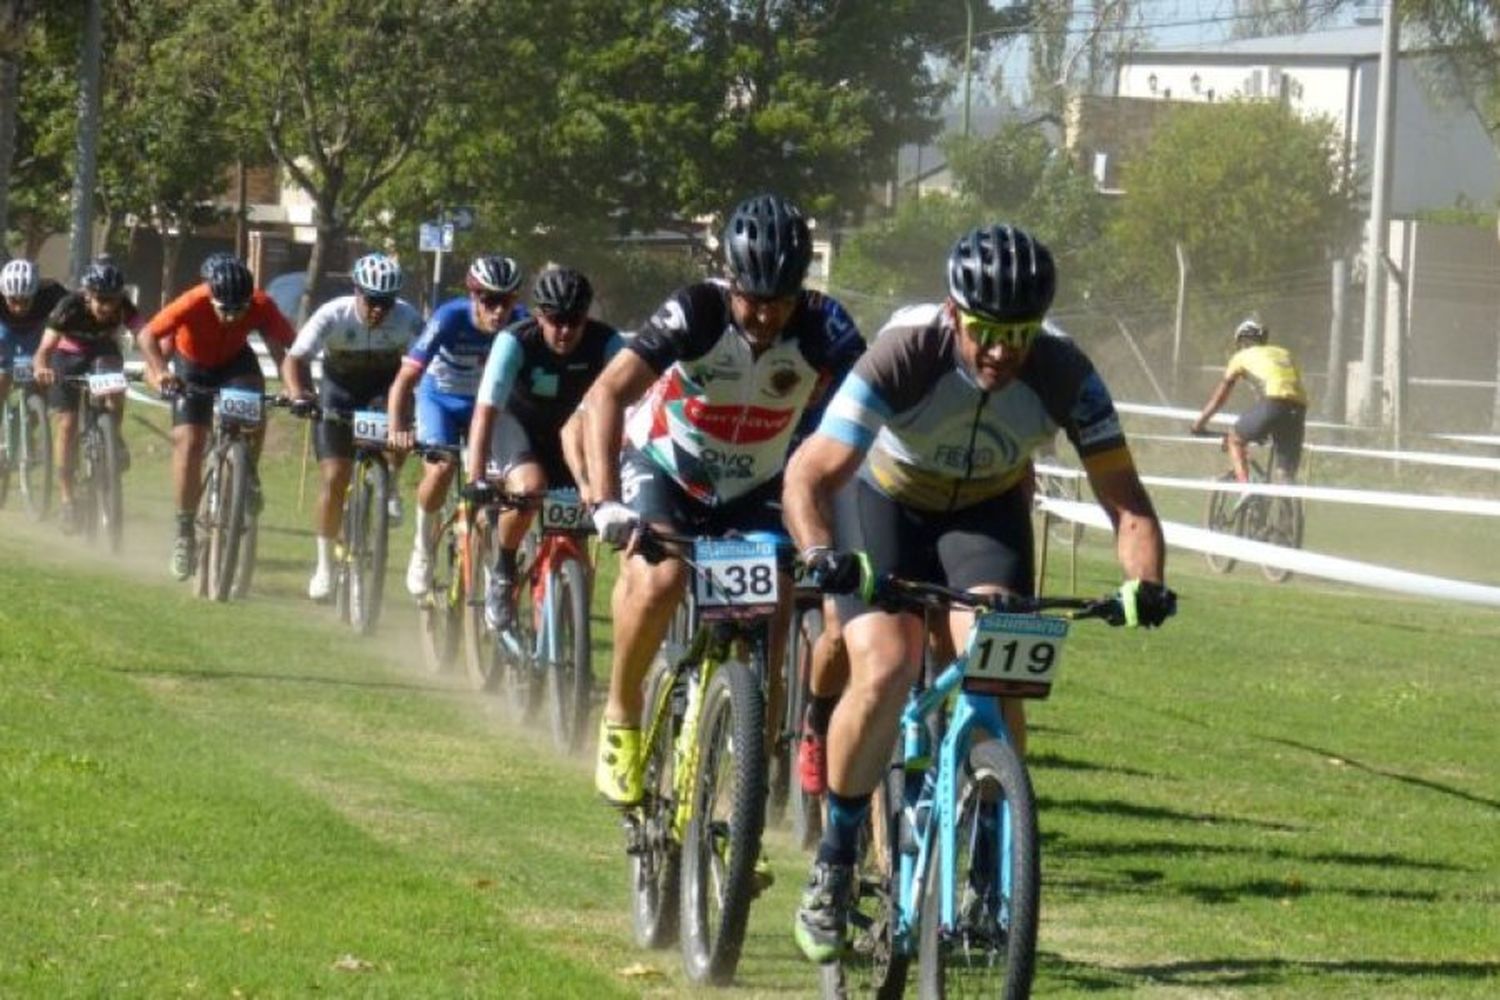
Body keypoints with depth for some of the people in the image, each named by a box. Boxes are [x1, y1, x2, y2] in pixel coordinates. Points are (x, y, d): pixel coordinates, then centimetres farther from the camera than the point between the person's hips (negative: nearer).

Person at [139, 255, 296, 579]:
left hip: (235, 361, 1)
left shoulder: (261, 306, -30)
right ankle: (184, 532, -2)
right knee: (189, 443, -12)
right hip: (192, 366, -1)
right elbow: (147, 336, -35)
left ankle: (248, 477, -4)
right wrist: (160, 372, -52)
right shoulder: (194, 303, -35)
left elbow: (289, 345, -30)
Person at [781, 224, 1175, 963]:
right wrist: (821, 554, -57)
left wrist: (1144, 581, -45)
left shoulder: (1063, 375, -27)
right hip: (889, 506, -2)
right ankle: (834, 861, -3)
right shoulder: (904, 360, -33)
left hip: (989, 513, 2)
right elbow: (810, 474, -38)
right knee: (883, 675, -22)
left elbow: (1123, 497, -26)